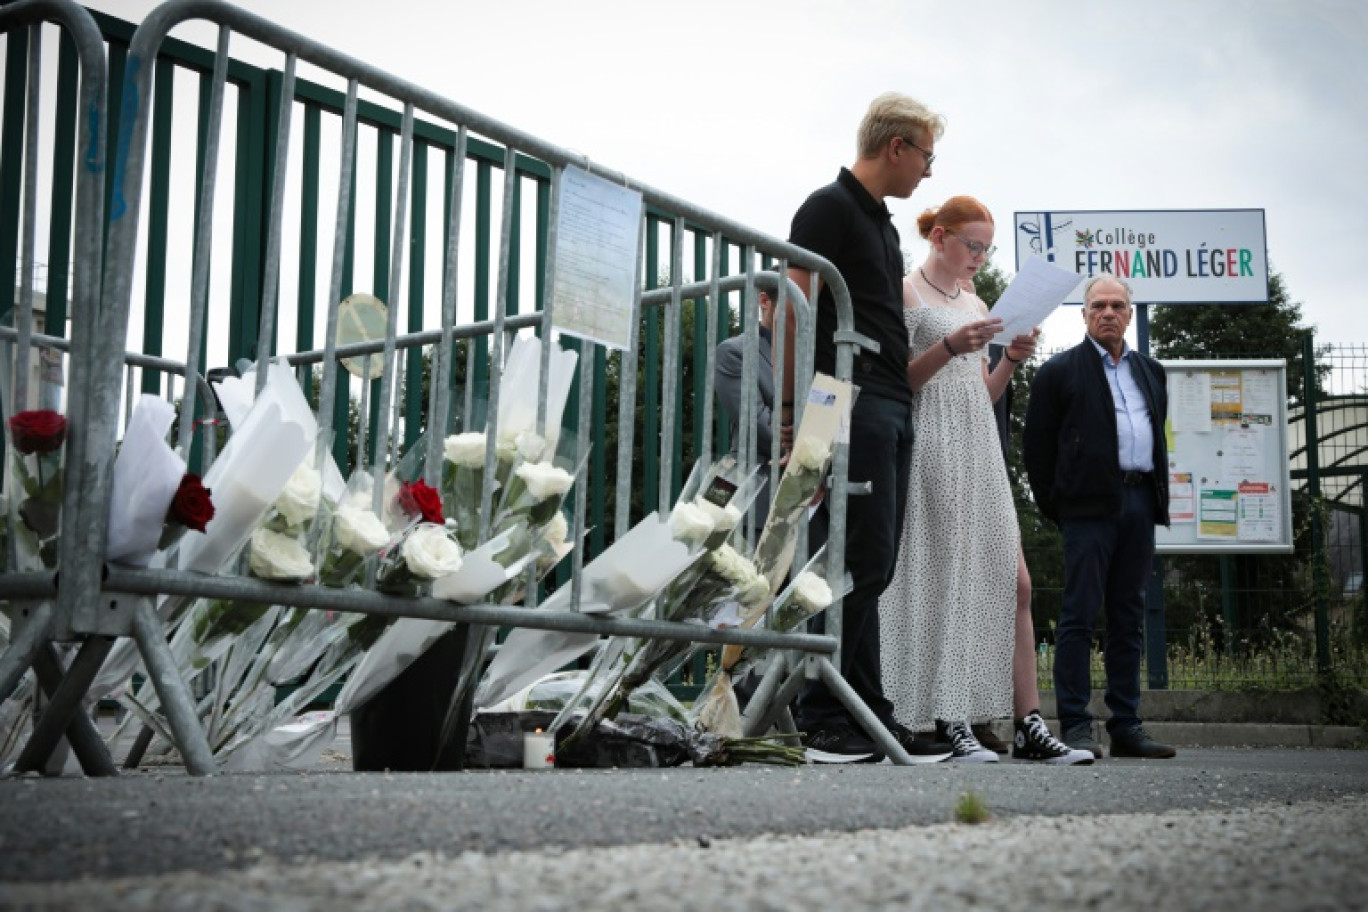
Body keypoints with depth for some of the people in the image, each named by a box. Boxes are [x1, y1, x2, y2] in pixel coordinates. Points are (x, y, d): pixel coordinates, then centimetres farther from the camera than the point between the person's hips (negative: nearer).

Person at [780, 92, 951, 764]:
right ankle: (821, 720, -8)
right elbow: (794, 310, -12)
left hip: (892, 406, 9)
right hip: (851, 401, -9)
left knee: (870, 568, 8)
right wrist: (792, 405, -17)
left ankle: (870, 720, 10)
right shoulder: (829, 208, -4)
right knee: (861, 562, -12)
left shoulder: (883, 224, 24)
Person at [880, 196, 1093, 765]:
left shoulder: (976, 305, 21)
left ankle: (1030, 728, 1)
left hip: (979, 450, 7)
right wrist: (948, 348, -19)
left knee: (1013, 585, 1)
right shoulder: (905, 293, 0)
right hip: (931, 446, -7)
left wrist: (1011, 361, 4)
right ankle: (950, 724, -4)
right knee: (943, 581, -8)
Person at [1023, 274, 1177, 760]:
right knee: (1080, 614, -7)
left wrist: (1157, 496, 13)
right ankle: (1075, 725, -5)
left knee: (1129, 618, 7)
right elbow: (1036, 443, 2)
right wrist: (1053, 505, -1)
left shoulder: (1151, 371, 20)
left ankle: (1126, 726, 11)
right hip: (1090, 504, -5)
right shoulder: (1060, 371, 4)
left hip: (1140, 503, 5)